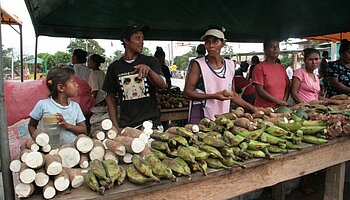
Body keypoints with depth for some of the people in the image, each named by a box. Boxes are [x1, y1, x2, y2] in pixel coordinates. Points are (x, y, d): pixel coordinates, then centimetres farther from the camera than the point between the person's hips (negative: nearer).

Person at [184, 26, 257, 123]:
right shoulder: (197, 65, -7)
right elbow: (187, 92, -10)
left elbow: (232, 94, 15)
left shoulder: (230, 65, 7)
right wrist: (214, 96, -20)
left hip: (223, 119, 4)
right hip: (200, 119, -4)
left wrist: (252, 108, 11)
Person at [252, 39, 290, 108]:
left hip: (281, 108, 5)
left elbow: (287, 86, 14)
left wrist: (284, 101, -5)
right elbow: (260, 91, -14)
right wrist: (279, 102, -14)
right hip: (264, 108, -5)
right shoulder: (259, 67, -7)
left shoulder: (282, 68, 11)